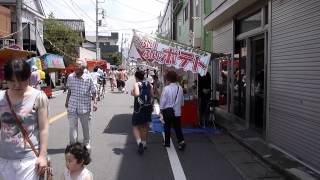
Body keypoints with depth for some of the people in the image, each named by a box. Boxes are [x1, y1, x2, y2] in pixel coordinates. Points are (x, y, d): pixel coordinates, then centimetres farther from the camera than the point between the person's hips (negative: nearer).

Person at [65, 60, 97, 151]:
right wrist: (67, 101, 16)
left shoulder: (88, 78, -9)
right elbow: (69, 90, 12)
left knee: (86, 126, 14)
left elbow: (93, 92, -3)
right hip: (72, 106, 1)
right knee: (72, 126, 0)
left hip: (84, 107, -1)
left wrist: (95, 102, -14)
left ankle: (87, 143, 35)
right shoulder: (70, 77, -2)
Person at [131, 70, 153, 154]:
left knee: (136, 126, 5)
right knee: (144, 126, 19)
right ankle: (144, 143, 28)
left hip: (139, 108, -5)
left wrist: (132, 93, -7)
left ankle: (139, 142, -16)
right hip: (148, 107, 5)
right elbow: (152, 95, -1)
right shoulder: (148, 84, 4)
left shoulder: (136, 84, -10)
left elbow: (137, 94, -27)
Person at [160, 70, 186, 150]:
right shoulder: (180, 88, -4)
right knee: (177, 127, 9)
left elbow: (163, 100, -12)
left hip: (168, 110, -3)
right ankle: (181, 141, -4)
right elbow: (182, 100, 7)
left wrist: (161, 109, 2)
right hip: (177, 111, 3)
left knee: (167, 127, 12)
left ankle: (167, 142, 22)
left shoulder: (166, 88, -19)